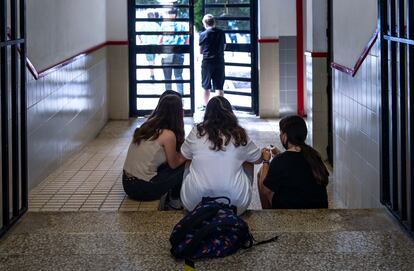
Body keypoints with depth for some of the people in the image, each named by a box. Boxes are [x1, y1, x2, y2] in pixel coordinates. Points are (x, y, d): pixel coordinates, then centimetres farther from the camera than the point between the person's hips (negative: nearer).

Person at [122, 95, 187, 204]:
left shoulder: (147, 126, 7)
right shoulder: (168, 135, -15)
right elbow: (173, 164, 0)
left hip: (127, 183, 8)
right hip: (142, 189, -8)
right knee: (183, 168, 4)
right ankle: (174, 198, 17)